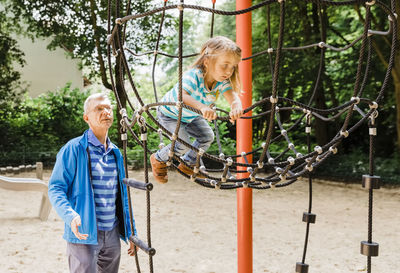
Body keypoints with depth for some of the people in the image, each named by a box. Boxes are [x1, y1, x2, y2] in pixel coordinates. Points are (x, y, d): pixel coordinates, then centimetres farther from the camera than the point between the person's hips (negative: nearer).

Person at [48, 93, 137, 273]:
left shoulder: (115, 153, 12)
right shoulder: (74, 149, -7)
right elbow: (56, 188, -10)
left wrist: (131, 232, 16)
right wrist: (71, 216, -28)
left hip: (112, 234, 6)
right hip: (84, 234, -6)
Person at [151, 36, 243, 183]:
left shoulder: (222, 81, -23)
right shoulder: (193, 76, -42)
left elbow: (232, 95, -39)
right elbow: (182, 96, -58)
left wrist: (236, 107, -64)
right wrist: (203, 107, -76)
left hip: (191, 115, 7)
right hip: (169, 114, -7)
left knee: (207, 137, 5)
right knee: (184, 144, -17)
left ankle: (187, 164, 28)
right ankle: (158, 159, 13)